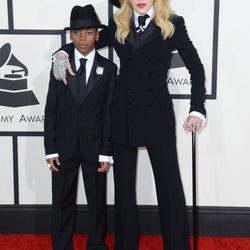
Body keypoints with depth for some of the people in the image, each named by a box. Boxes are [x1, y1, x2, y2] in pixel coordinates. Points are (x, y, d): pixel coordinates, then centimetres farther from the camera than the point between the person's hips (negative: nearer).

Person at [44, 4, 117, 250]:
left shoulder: (108, 68, 1)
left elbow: (109, 112, -1)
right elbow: (51, 110, 2)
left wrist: (106, 152, -6)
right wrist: (50, 149, -3)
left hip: (94, 146, 0)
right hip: (64, 146, 1)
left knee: (97, 201, 10)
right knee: (62, 202, 8)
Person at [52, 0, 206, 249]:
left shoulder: (173, 24, -1)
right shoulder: (118, 25, 6)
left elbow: (196, 68, 1)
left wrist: (197, 109, -6)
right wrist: (62, 52, -2)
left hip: (157, 115, -2)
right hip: (123, 116, 3)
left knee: (170, 185, 1)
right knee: (124, 186, 11)